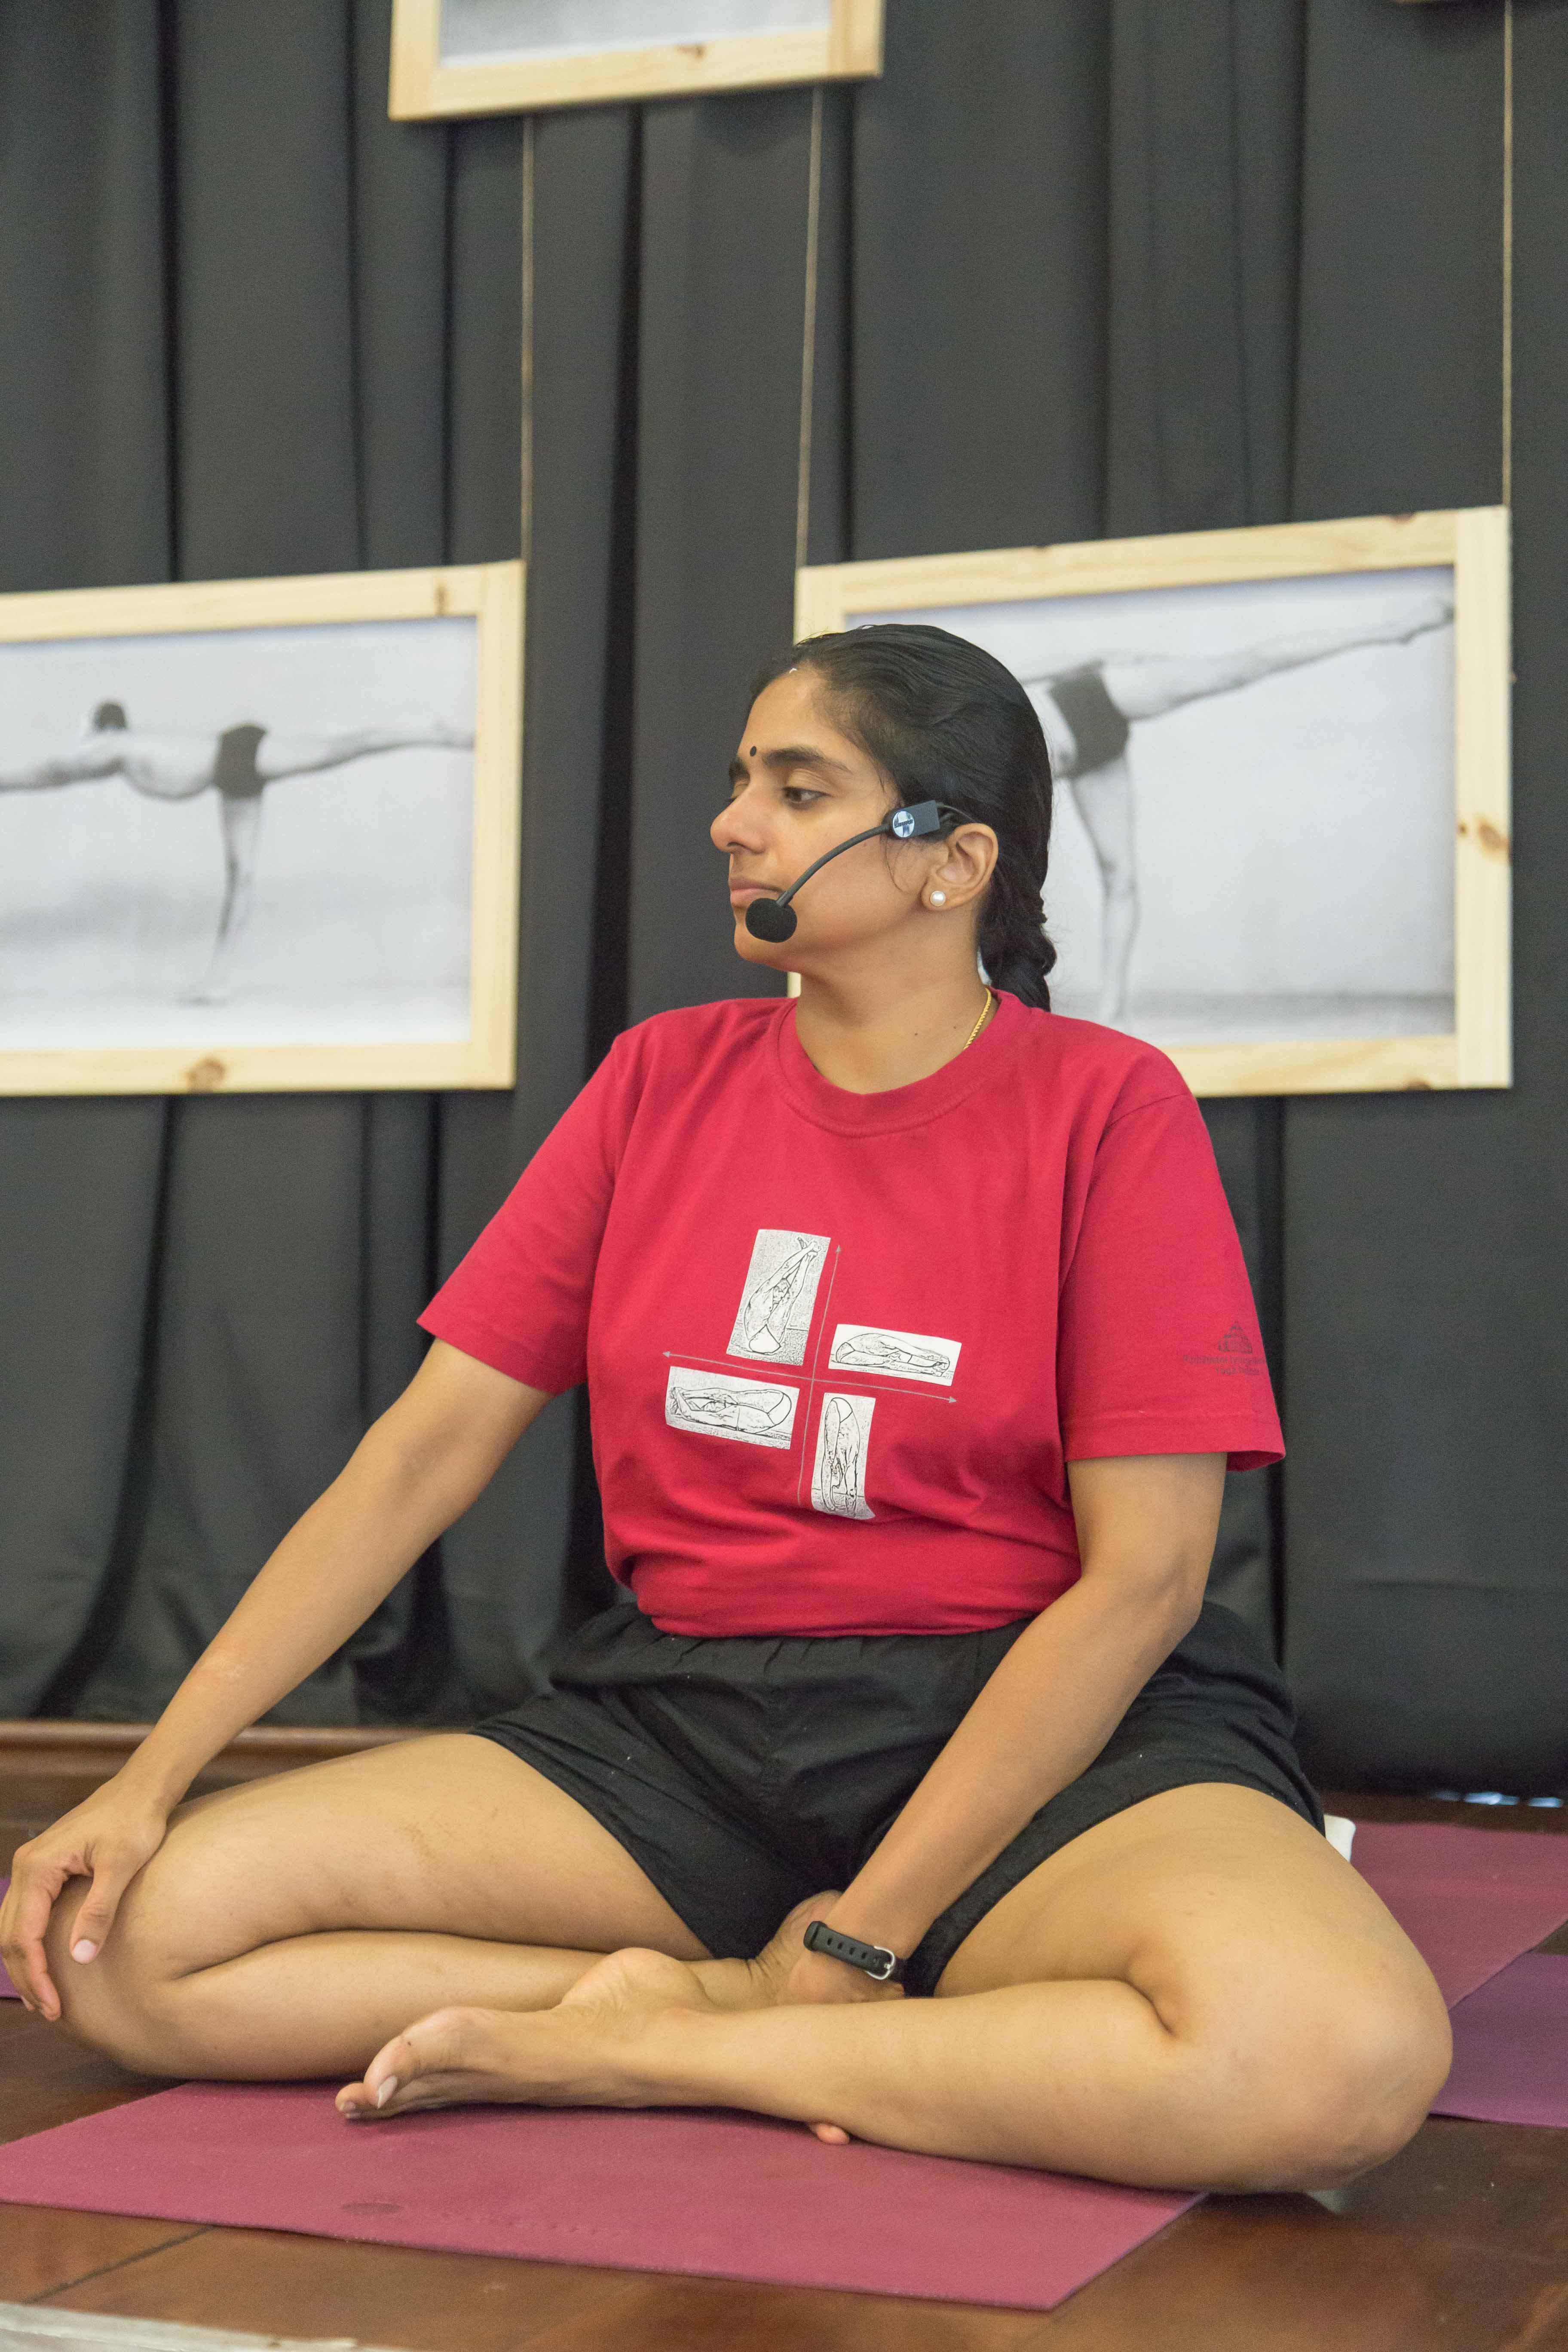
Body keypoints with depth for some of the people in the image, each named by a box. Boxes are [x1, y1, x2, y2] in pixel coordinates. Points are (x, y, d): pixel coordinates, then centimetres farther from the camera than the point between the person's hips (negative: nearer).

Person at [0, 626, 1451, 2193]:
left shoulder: (1106, 1107, -3)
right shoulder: (663, 1080, 9)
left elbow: (1144, 1570, -8)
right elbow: (427, 1448, 6)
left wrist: (865, 1933, -13)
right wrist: (149, 1780, -3)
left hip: (1028, 1729, -3)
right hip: (673, 1727, 3)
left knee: (1339, 2052, -37)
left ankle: (635, 2040, -18)